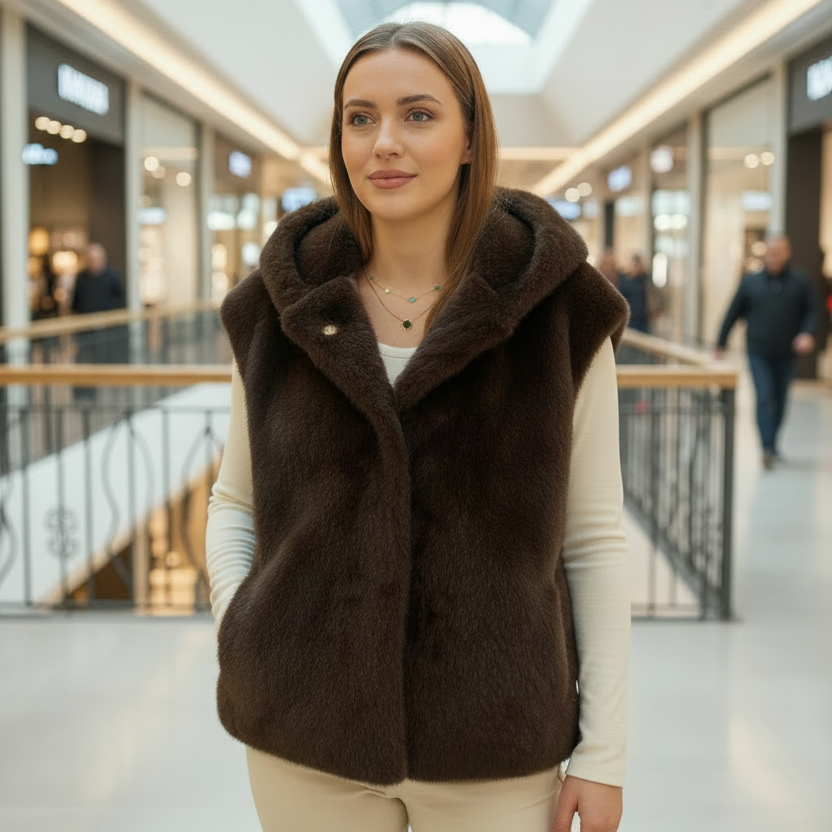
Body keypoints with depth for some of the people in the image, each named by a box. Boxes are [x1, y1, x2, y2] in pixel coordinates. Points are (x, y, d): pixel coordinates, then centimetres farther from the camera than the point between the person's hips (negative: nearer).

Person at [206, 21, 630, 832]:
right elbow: (235, 501, 10)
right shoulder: (279, 308, -1)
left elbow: (593, 538, -3)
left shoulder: (558, 310, -6)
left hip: (494, 746, -1)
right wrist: (241, 648, -6)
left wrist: (602, 751, -4)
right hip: (307, 738, 2)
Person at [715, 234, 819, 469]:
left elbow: (812, 310, 3)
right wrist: (720, 344, 9)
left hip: (786, 354, 2)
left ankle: (772, 442, 30)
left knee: (780, 402, 13)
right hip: (759, 353, -1)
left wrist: (808, 333, -16)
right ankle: (767, 449, -14)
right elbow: (733, 313, 7)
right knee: (764, 399, -12)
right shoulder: (751, 281, 2)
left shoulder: (800, 282, 1)